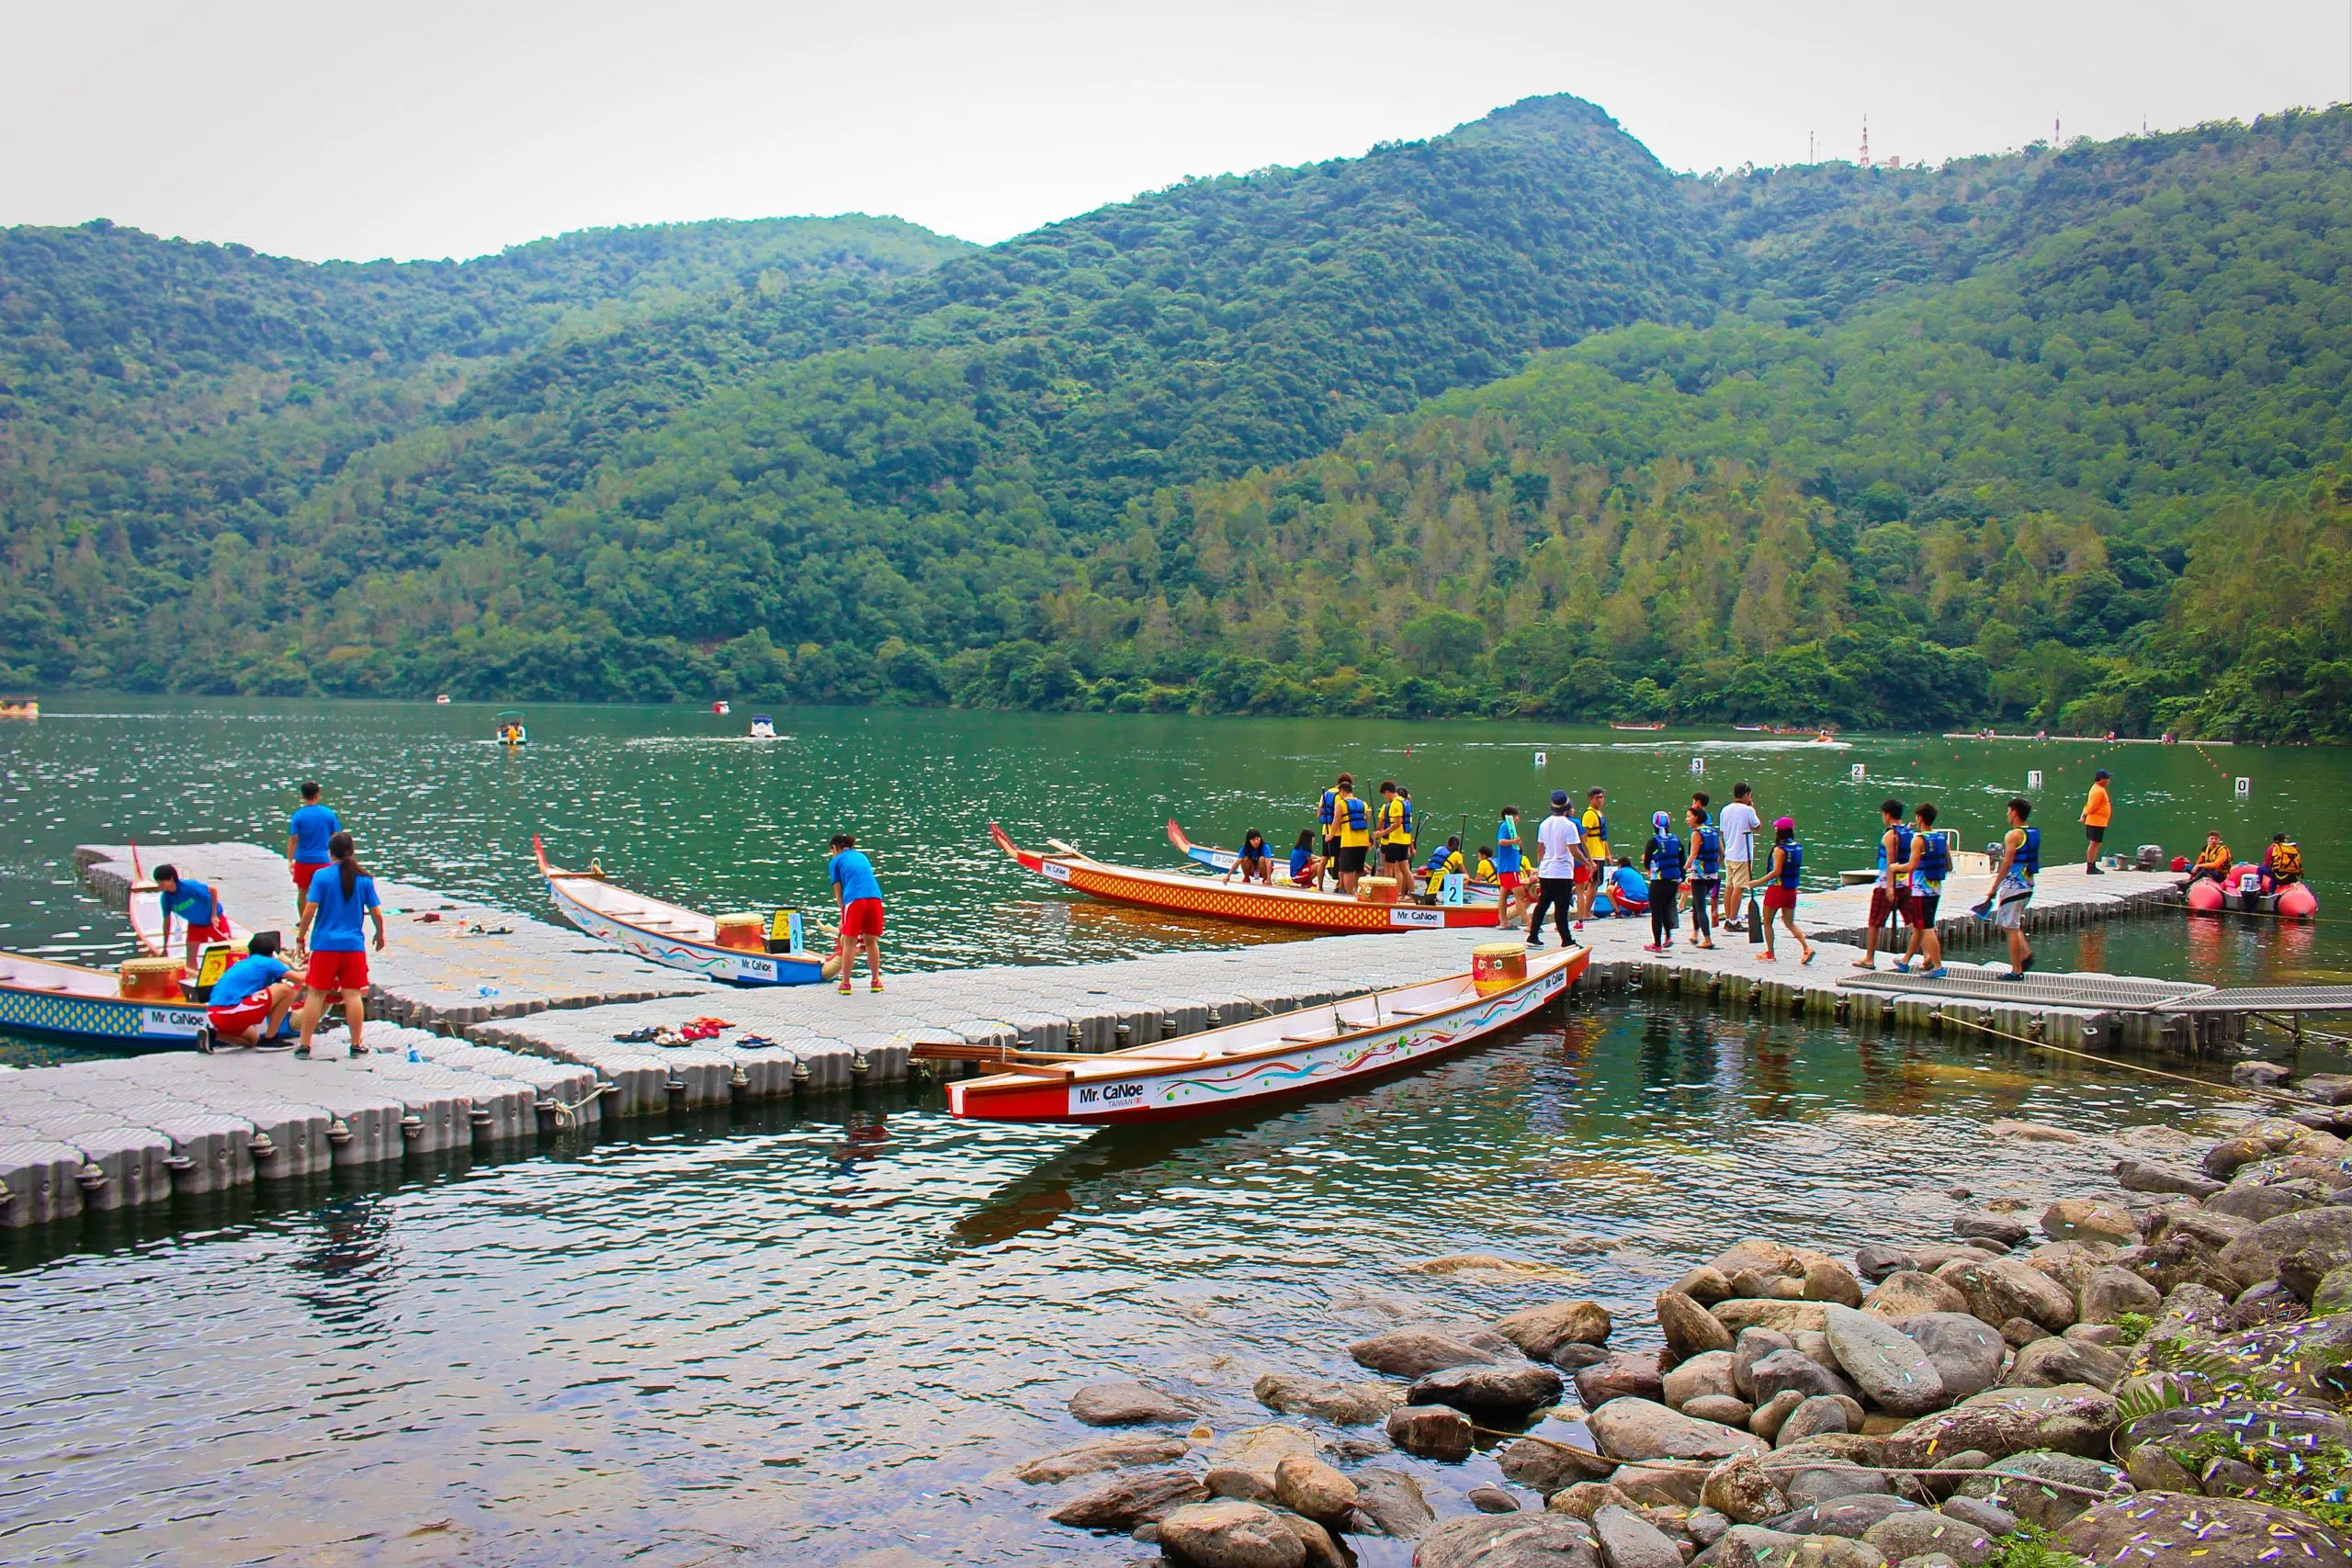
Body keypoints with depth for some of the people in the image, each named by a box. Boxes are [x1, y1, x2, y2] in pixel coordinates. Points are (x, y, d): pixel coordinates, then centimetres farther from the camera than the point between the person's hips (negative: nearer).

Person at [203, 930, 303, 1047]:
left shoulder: (240, 963, 28)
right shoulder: (268, 962, 7)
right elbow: (299, 979, 3)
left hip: (213, 1016, 8)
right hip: (233, 1012, -8)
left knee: (252, 1039, 34)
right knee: (286, 990, 0)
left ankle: (213, 1034, 9)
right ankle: (269, 1039, 2)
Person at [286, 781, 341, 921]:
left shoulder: (297, 816, -8)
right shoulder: (328, 814, -3)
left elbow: (293, 840, -9)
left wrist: (290, 860, 0)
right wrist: (334, 858, 12)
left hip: (303, 860, 0)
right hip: (323, 860, 0)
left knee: (302, 893, 16)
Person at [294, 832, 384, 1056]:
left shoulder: (322, 876, -4)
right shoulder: (364, 879, 1)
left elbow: (309, 910, -8)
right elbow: (376, 913, 3)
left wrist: (300, 938, 3)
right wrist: (380, 935, 20)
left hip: (324, 944, -1)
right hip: (354, 945, 1)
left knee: (316, 994, 5)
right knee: (353, 994, 5)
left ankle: (304, 1045, 8)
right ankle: (356, 1045, 8)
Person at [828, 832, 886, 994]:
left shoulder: (835, 861, 14)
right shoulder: (862, 856, 28)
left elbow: (838, 893, 11)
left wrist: (843, 915, 19)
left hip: (854, 899, -4)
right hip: (875, 897, 4)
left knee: (849, 943, 5)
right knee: (871, 942, 15)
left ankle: (845, 983, 8)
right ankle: (876, 981, 18)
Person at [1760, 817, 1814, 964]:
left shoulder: (1779, 850, -17)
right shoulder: (1798, 848, 4)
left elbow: (1776, 872, -22)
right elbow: (1797, 868, 10)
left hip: (1776, 889, -7)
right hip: (1791, 890, 7)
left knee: (1767, 922, 9)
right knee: (1790, 923, 11)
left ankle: (1770, 954, 11)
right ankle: (1807, 948, -6)